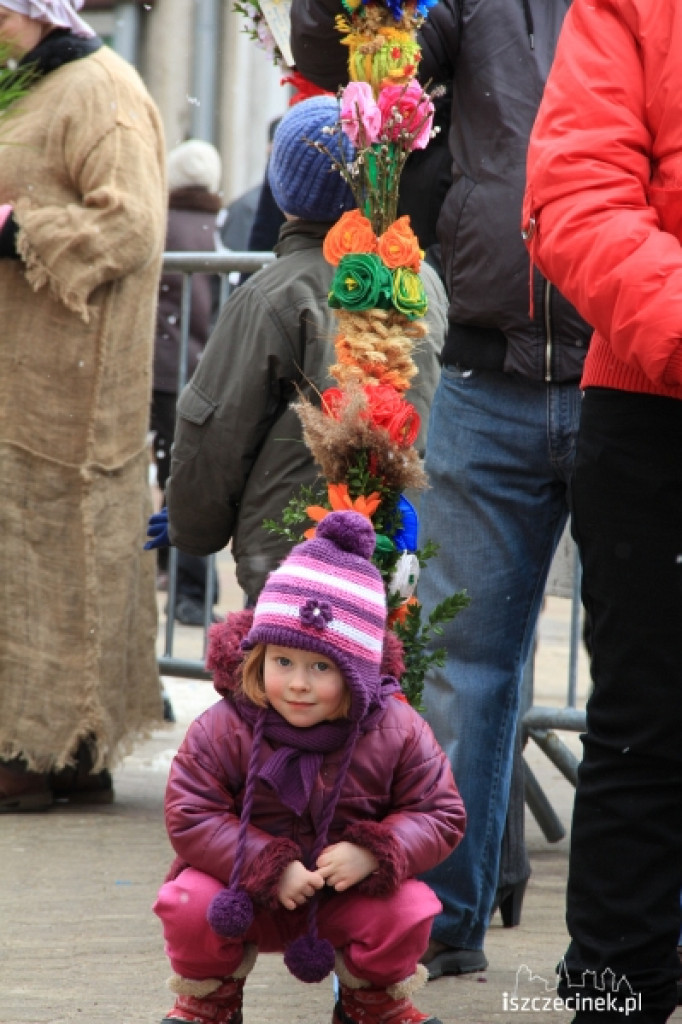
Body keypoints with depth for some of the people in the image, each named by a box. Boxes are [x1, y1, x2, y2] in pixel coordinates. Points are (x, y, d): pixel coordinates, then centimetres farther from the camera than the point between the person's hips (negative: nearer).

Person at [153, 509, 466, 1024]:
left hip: (351, 898, 1)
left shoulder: (396, 733, -13)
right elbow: (191, 817, -17)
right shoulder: (224, 730, -17)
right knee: (189, 904, -28)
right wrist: (270, 867, -27)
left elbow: (441, 815, -8)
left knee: (407, 913, -25)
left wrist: (373, 853, -27)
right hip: (247, 895, -1)